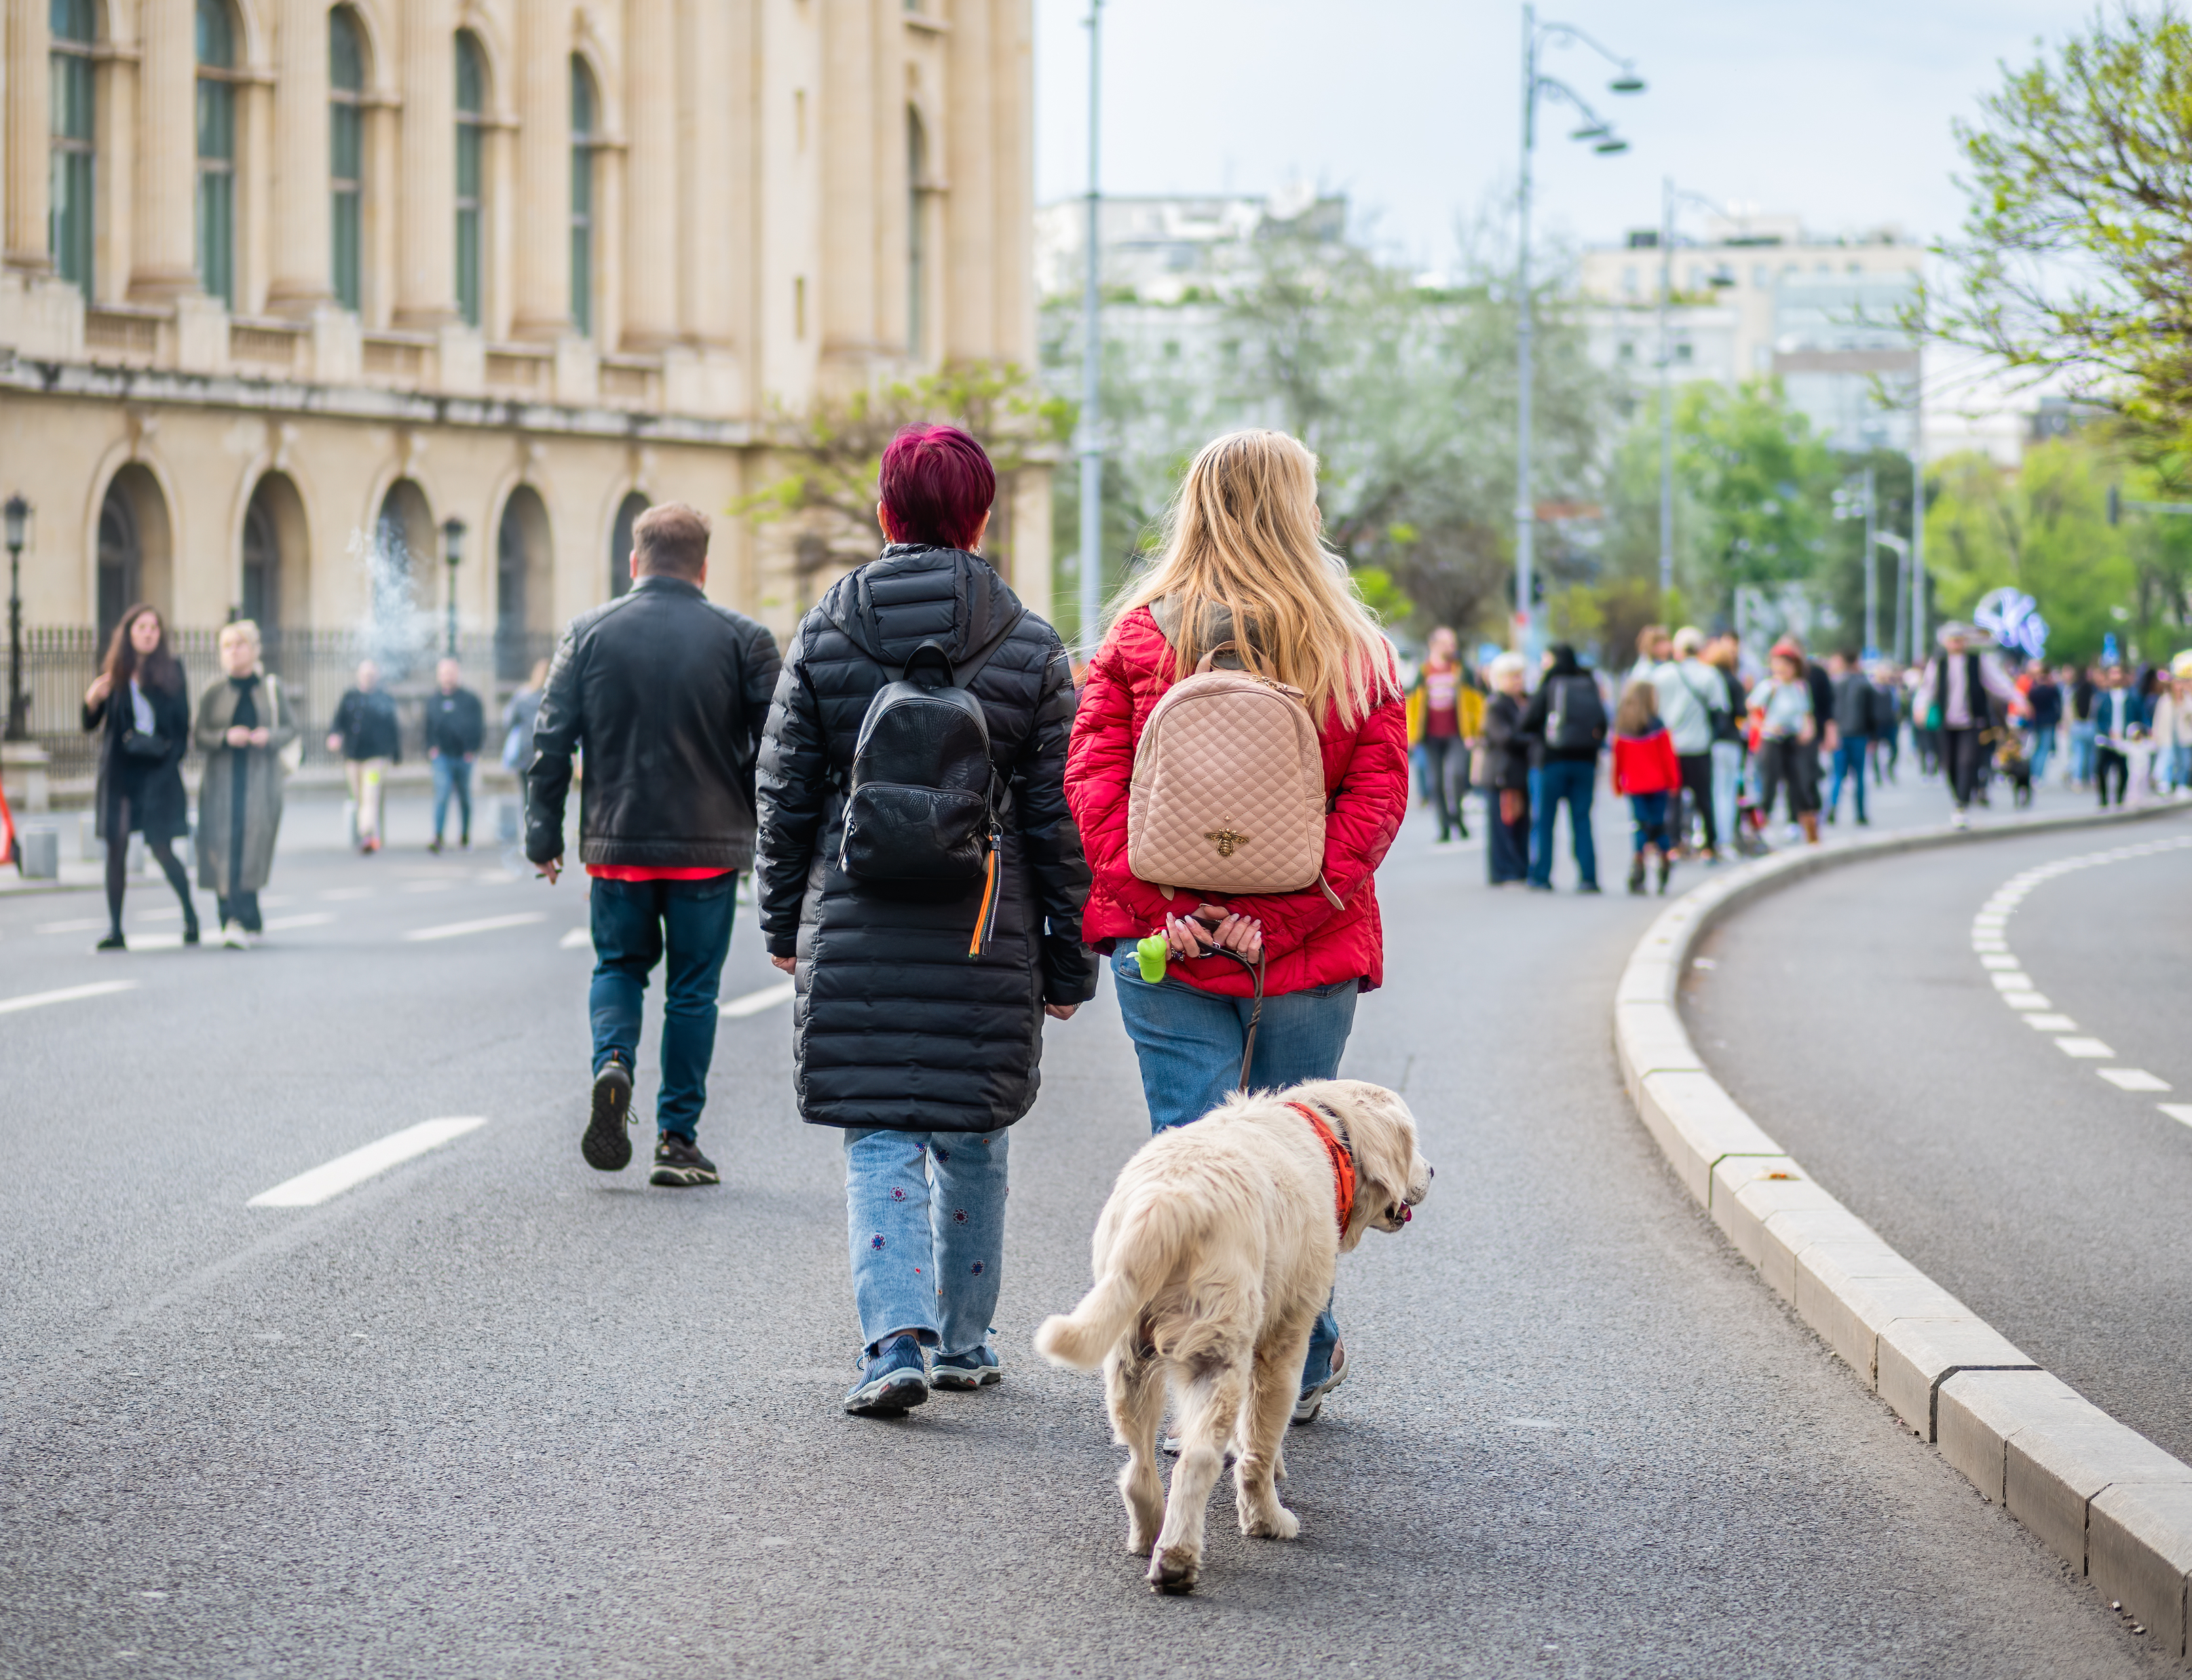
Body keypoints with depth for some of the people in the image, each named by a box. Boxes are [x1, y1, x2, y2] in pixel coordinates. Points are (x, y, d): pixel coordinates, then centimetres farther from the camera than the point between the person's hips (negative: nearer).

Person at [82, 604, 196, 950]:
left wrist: (173, 756, -5)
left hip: (158, 770, -2)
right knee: (116, 847, -2)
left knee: (161, 848, -6)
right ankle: (115, 930, 1)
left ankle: (190, 915, 15)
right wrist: (93, 699, -15)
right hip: (119, 771, 2)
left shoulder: (172, 669, 3)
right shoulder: (114, 672, 5)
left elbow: (183, 722, 6)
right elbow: (90, 724, 4)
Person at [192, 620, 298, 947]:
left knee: (253, 847, -12)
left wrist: (270, 737, -11)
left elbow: (290, 727, 10)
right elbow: (199, 736, 4)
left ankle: (239, 921, -14)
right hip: (222, 780, 0)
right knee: (225, 849, -7)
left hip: (261, 779, 0)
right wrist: (225, 737, -16)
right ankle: (248, 922, 1)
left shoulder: (271, 688, 7)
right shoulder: (213, 692, 6)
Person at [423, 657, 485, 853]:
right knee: (442, 793, -15)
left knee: (464, 797, 10)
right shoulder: (433, 700, 7)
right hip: (442, 756, 0)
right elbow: (429, 727, 15)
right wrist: (431, 749, 3)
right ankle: (437, 838, -21)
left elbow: (479, 726, 3)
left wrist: (473, 749, -6)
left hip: (464, 756, 0)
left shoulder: (470, 699, 0)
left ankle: (465, 837, 24)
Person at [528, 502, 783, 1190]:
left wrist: (543, 835, 7)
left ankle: (613, 1062, -10)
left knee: (618, 965, 19)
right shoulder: (743, 639, -1)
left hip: (616, 844, 1)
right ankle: (677, 1140, 8)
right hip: (709, 848, -1)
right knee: (692, 989, 8)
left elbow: (551, 741, 0)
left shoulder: (588, 634, 1)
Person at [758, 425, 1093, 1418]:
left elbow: (786, 798, 4)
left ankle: (895, 1342, -14)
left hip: (856, 932, 0)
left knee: (880, 1142, 1)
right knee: (974, 1142, 14)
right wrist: (1068, 960, 6)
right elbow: (1057, 821, 0)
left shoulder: (822, 639, 0)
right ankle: (964, 1341, 24)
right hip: (986, 939, 0)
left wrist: (784, 924, 15)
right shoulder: (1031, 651, -2)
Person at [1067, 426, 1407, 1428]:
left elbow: (1092, 781, -5)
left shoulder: (1138, 636, 2)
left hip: (1167, 946, 0)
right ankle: (1301, 1369, 29)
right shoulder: (1354, 650, -1)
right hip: (1309, 952, 0)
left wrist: (1158, 907, -8)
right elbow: (1375, 798, -7)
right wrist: (1284, 919, -11)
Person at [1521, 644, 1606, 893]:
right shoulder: (1590, 686, 6)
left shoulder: (1548, 686, -5)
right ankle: (1589, 877, 0)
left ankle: (1541, 875, 2)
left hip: (1553, 760, -3)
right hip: (1585, 761, 3)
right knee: (1582, 820, 7)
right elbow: (1602, 726, 5)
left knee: (1543, 820, 5)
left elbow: (1528, 722, -8)